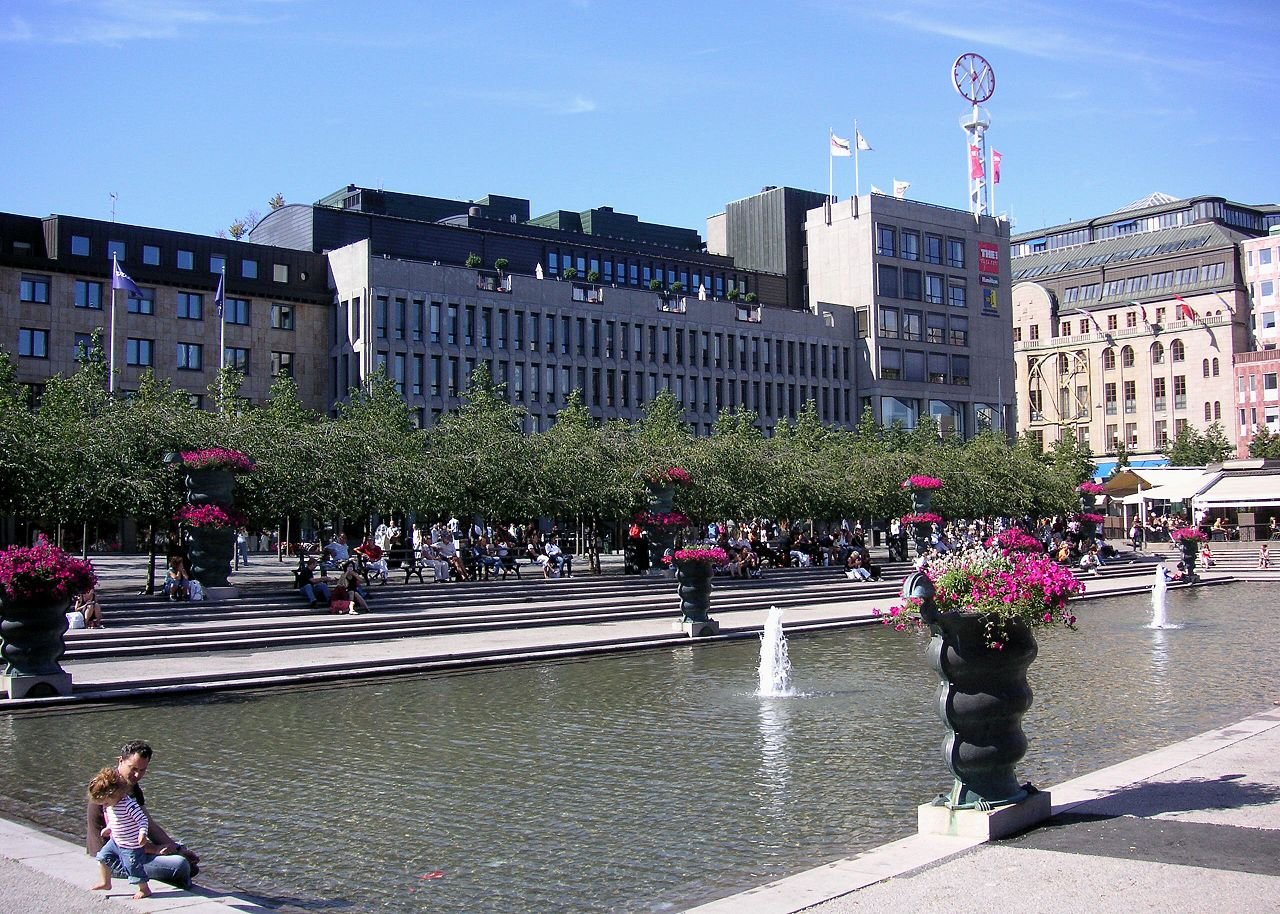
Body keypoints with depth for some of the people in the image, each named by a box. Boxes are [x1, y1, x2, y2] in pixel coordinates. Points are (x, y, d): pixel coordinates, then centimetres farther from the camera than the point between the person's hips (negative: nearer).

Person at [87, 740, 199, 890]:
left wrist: (177, 848, 1)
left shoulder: (132, 787, 10)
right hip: (115, 860, -10)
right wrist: (157, 849, -17)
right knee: (179, 865, -24)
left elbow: (149, 825, 11)